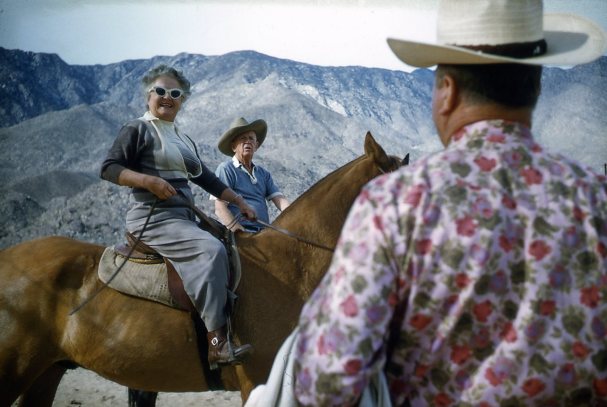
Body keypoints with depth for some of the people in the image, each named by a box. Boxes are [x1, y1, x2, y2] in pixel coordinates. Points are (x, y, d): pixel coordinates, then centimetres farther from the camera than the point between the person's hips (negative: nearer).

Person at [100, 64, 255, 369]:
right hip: (153, 218, -9)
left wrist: (240, 202, 23)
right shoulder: (138, 130, -2)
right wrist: (149, 180, -23)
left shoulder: (183, 140, 21)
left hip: (184, 217, 9)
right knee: (210, 250, -28)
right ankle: (217, 345, -34)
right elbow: (108, 168, -10)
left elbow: (207, 179, 27)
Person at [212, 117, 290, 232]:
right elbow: (220, 209, -6)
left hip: (263, 233, 6)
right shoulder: (225, 169, 2)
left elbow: (279, 199, 11)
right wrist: (240, 232, -19)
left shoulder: (263, 173, 21)